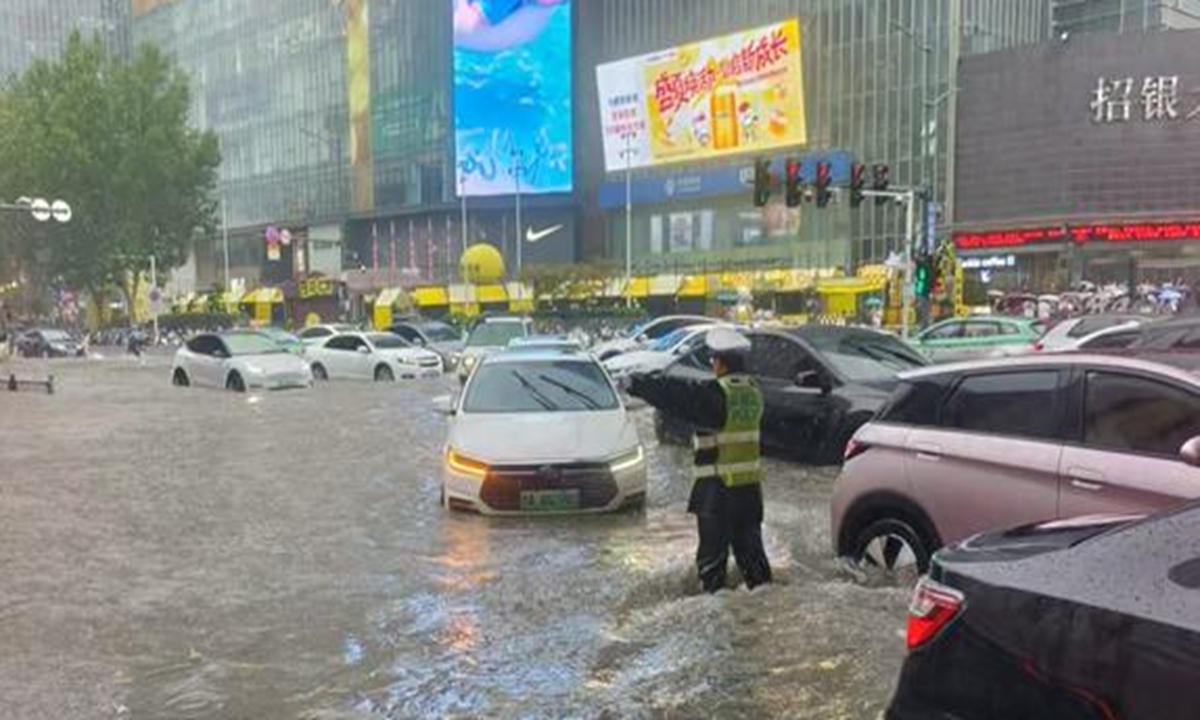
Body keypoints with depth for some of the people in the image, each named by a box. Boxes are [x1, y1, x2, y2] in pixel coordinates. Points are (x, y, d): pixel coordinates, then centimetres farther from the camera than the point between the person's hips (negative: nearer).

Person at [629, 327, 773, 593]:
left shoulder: (715, 394, -17)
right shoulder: (752, 390, 6)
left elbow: (677, 395, -15)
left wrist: (638, 384, -6)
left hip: (718, 484, -7)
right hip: (750, 484, 7)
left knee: (712, 550, 2)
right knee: (749, 544, 17)